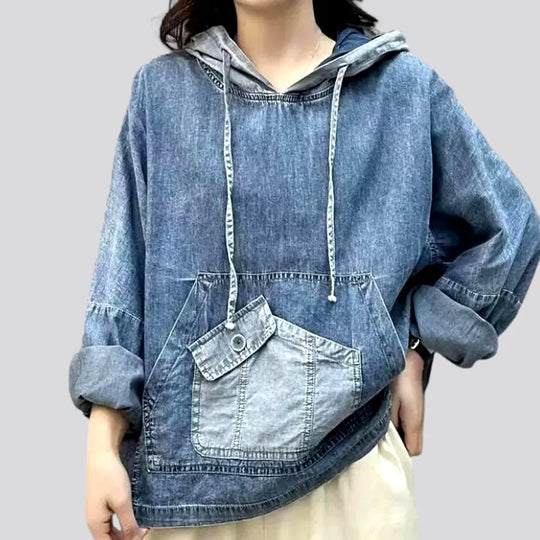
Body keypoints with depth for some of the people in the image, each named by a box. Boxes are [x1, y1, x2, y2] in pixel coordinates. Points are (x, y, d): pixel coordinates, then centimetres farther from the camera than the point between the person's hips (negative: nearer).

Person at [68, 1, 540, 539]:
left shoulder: (403, 85, 0)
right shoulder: (162, 90, 2)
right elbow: (123, 266, -1)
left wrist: (416, 347, 3)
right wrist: (103, 448, -6)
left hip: (349, 456, 0)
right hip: (187, 458, 1)